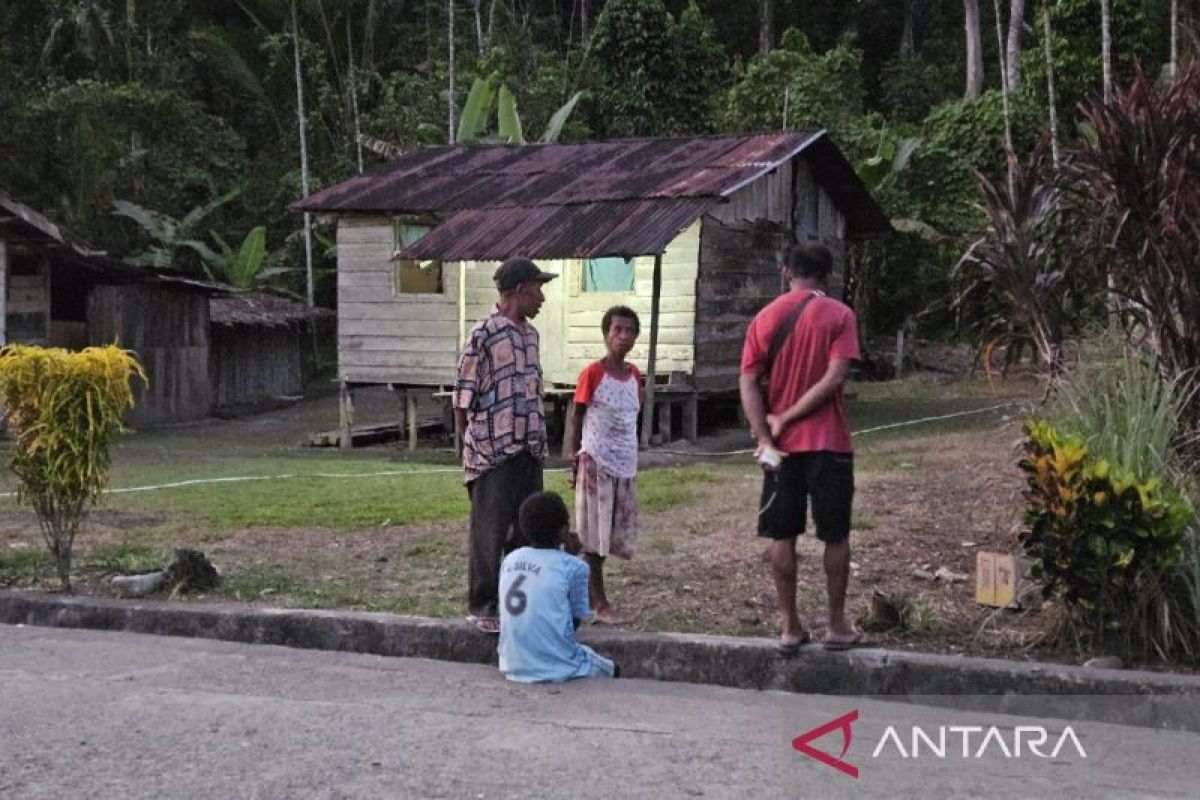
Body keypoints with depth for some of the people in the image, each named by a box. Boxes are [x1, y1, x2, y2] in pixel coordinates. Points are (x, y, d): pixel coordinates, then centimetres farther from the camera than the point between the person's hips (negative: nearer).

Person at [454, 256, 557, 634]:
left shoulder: (529, 334, 12)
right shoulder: (483, 335, -12)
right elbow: (463, 398, -9)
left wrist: (538, 440, 15)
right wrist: (472, 446, -4)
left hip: (529, 450, 7)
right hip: (493, 453, -7)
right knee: (489, 532, 1)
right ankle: (482, 606, 12)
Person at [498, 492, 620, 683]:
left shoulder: (510, 560, 5)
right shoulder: (573, 566, -11)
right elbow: (576, 620, 2)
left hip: (512, 667, 5)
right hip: (556, 669, -5)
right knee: (611, 670, 25)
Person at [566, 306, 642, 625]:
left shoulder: (634, 375, 7)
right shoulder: (593, 373, -10)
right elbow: (577, 417, -5)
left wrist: (631, 459, 15)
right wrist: (573, 459, -6)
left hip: (626, 464, 6)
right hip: (596, 462, -6)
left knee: (613, 532, 10)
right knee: (595, 531, 0)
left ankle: (586, 589, 24)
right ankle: (600, 603, 5)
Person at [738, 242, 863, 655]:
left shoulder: (766, 318, 5)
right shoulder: (839, 315, -3)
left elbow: (748, 382, -2)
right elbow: (835, 377, -14)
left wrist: (765, 436, -6)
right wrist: (786, 419, -9)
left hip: (782, 445, 2)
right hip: (829, 443, -2)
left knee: (781, 535, 7)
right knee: (835, 535, 8)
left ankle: (790, 626, 10)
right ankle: (838, 625, 13)